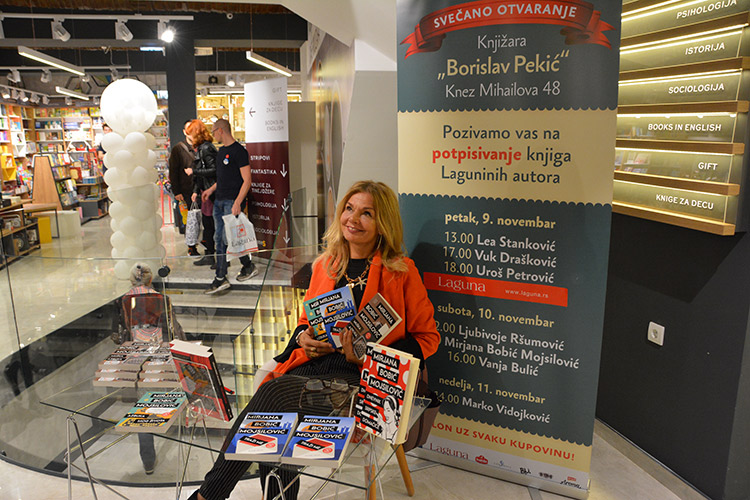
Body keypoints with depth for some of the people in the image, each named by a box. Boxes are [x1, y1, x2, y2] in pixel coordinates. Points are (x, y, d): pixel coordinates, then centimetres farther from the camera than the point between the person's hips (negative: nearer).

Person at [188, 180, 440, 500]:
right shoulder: (325, 265, 15)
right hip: (312, 366, 5)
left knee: (276, 392, -27)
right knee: (275, 423, -27)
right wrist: (303, 338, 0)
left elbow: (427, 336, 2)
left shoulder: (401, 271, 0)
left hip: (359, 379, -4)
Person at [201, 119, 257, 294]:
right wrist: (212, 189, 21)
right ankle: (221, 279, 15)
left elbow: (247, 180, -16)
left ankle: (249, 265, 9)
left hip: (232, 202, -9)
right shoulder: (221, 151, 16)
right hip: (219, 201, 9)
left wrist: (237, 202, -23)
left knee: (228, 238, -11)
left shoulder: (239, 151, -11)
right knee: (219, 239, 7)